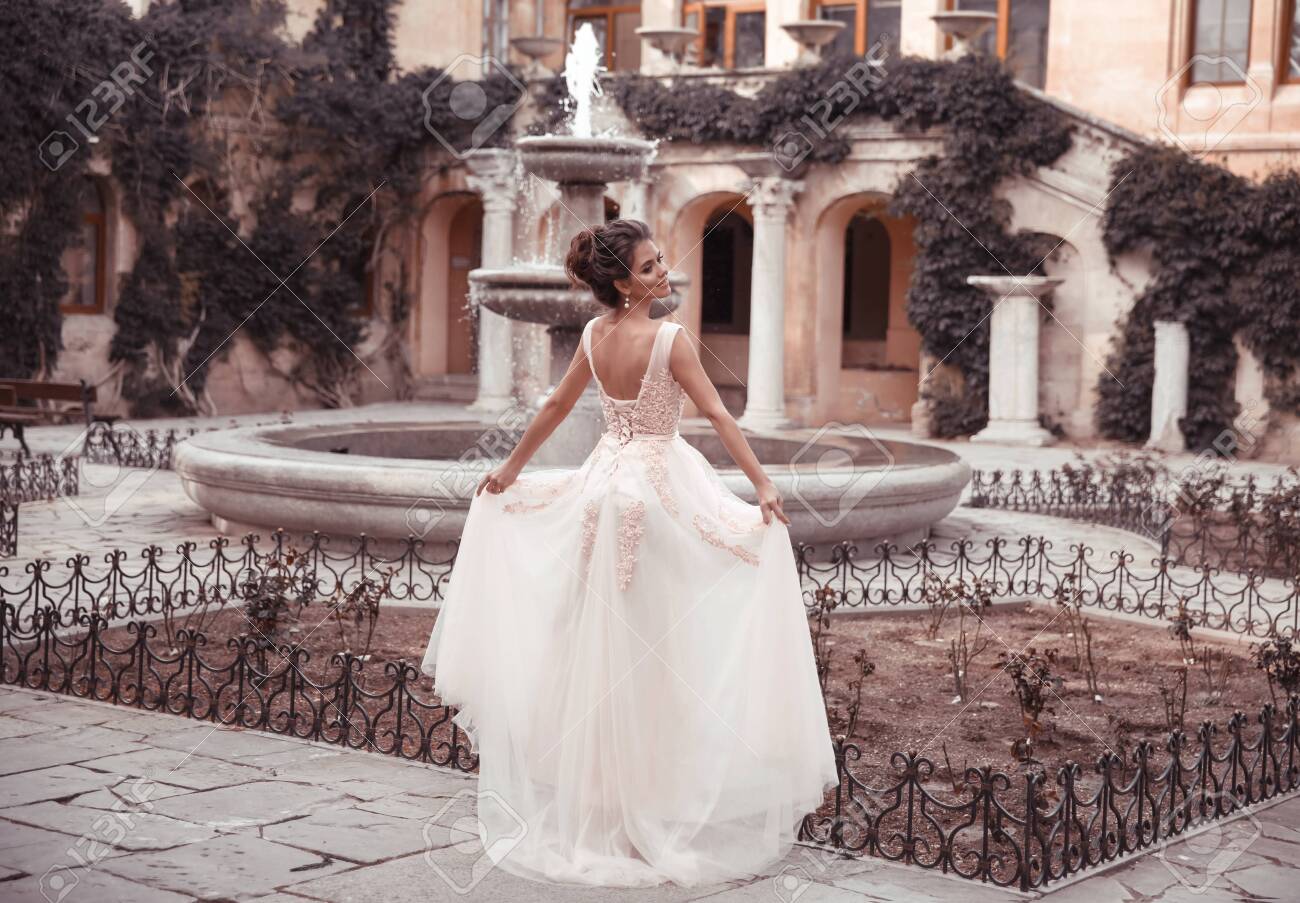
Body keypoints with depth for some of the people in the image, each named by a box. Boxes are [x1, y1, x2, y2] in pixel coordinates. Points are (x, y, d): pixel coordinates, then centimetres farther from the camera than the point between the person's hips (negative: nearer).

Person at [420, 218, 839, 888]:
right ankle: (651, 784, 7)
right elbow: (718, 416, -19)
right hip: (659, 486, -6)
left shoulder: (595, 334, 2)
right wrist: (762, 486, -18)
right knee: (653, 639, 1)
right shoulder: (669, 339, -15)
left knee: (598, 635, 14)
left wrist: (511, 468, 23)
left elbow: (555, 406, 12)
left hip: (605, 483, 6)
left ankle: (592, 778, 25)